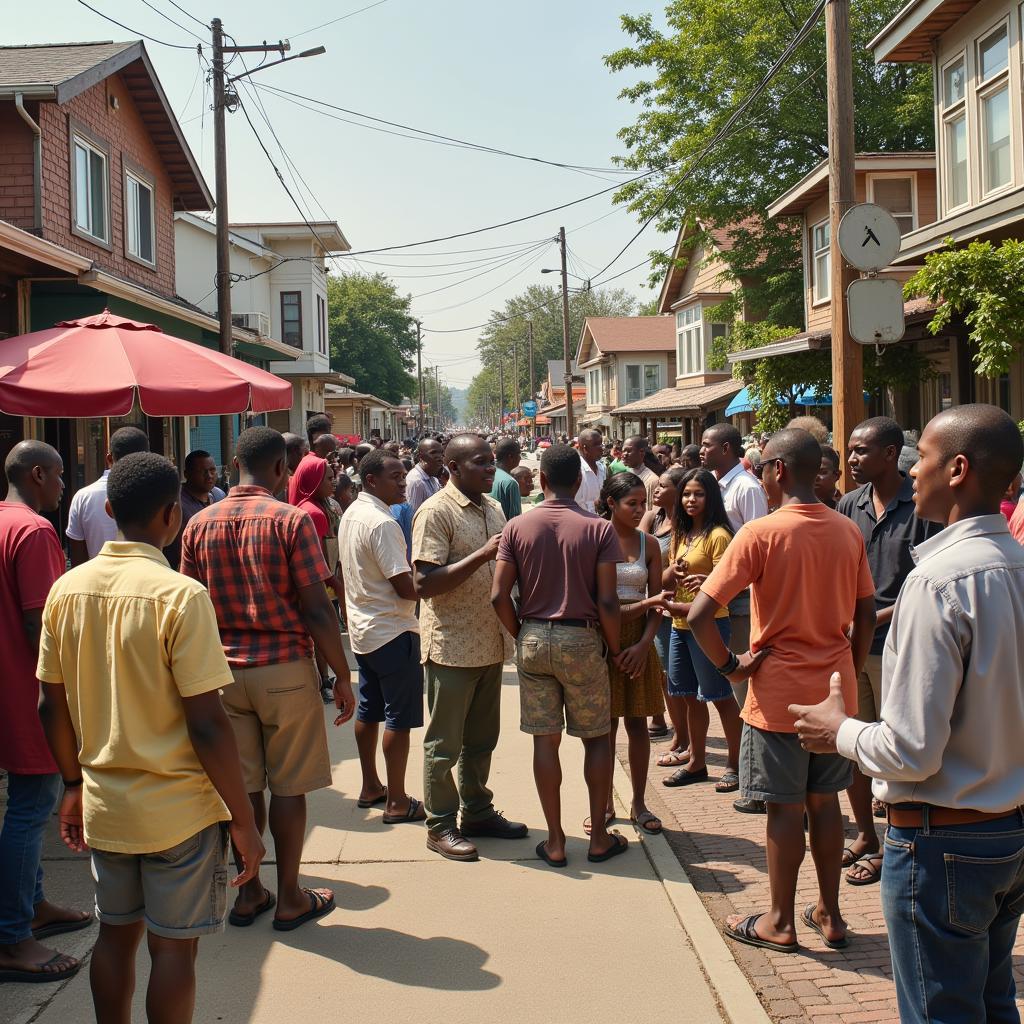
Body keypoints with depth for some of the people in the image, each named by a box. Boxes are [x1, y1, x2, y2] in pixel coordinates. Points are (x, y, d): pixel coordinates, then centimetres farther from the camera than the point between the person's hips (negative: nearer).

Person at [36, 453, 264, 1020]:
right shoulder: (179, 595, -19)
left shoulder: (67, 589, -2)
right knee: (173, 946, 7)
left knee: (115, 933, 19)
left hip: (102, 803, 6)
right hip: (178, 807, -5)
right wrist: (243, 820, -11)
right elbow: (206, 724, -19)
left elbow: (53, 707, 6)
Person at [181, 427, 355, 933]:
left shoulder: (199, 525, 2)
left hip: (224, 669, 4)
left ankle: (248, 892, 22)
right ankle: (289, 898, 15)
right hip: (285, 668, -4)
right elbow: (317, 611, -13)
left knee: (242, 786, 12)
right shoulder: (291, 520, -11)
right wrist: (343, 677, -4)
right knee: (289, 787, 6)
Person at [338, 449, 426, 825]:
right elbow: (406, 588, -23)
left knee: (369, 710, 17)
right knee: (399, 716, -2)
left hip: (363, 629, 10)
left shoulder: (351, 515, 8)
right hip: (392, 630, -10)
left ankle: (370, 786, 28)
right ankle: (397, 801, 3)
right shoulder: (382, 523, -21)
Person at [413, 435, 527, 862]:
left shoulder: (493, 508, 10)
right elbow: (425, 584, -22)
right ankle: (440, 826, 15)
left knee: (481, 738, 18)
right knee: (444, 743, 4)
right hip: (452, 646, -7)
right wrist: (483, 555, -27)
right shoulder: (436, 512, -14)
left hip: (490, 643, 8)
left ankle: (477, 812, 31)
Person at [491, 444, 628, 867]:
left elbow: (499, 596, -6)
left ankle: (555, 841, 14)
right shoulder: (598, 529, -7)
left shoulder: (517, 527, -2)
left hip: (533, 639, 2)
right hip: (581, 640, -2)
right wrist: (615, 648, 3)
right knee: (596, 737, 13)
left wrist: (521, 636, 10)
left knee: (545, 740, 8)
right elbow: (607, 601, -12)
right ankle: (599, 837, 17)